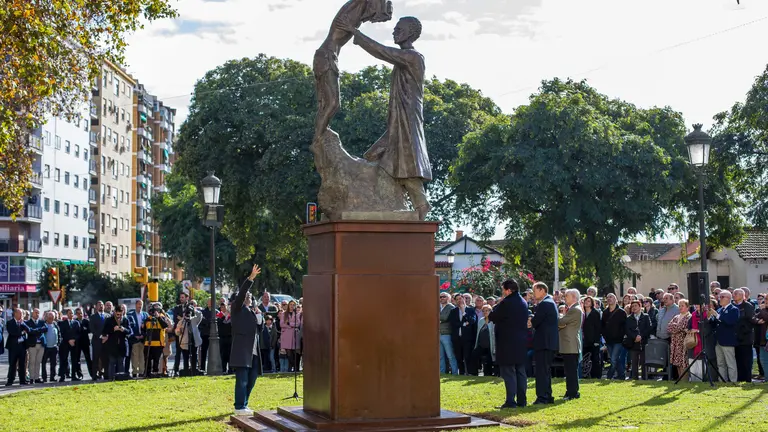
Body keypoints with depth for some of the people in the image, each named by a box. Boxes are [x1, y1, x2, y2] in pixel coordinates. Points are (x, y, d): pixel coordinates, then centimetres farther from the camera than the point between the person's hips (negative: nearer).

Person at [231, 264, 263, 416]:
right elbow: (241, 293, -14)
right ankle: (240, 407, -4)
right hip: (242, 350, -8)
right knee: (242, 379, -8)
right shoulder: (237, 308, 3)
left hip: (253, 351, 8)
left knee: (251, 379, 10)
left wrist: (259, 316, 7)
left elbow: (260, 328, 23)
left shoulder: (253, 311, 23)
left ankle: (243, 405, 21)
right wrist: (251, 278, -20)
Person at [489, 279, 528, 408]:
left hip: (507, 343, -8)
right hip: (521, 342, 8)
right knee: (520, 371, 11)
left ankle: (510, 401, -8)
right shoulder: (524, 303, 10)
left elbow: (492, 317, -11)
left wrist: (498, 304, 2)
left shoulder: (506, 303, -16)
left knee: (508, 372, -5)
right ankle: (521, 400, 14)